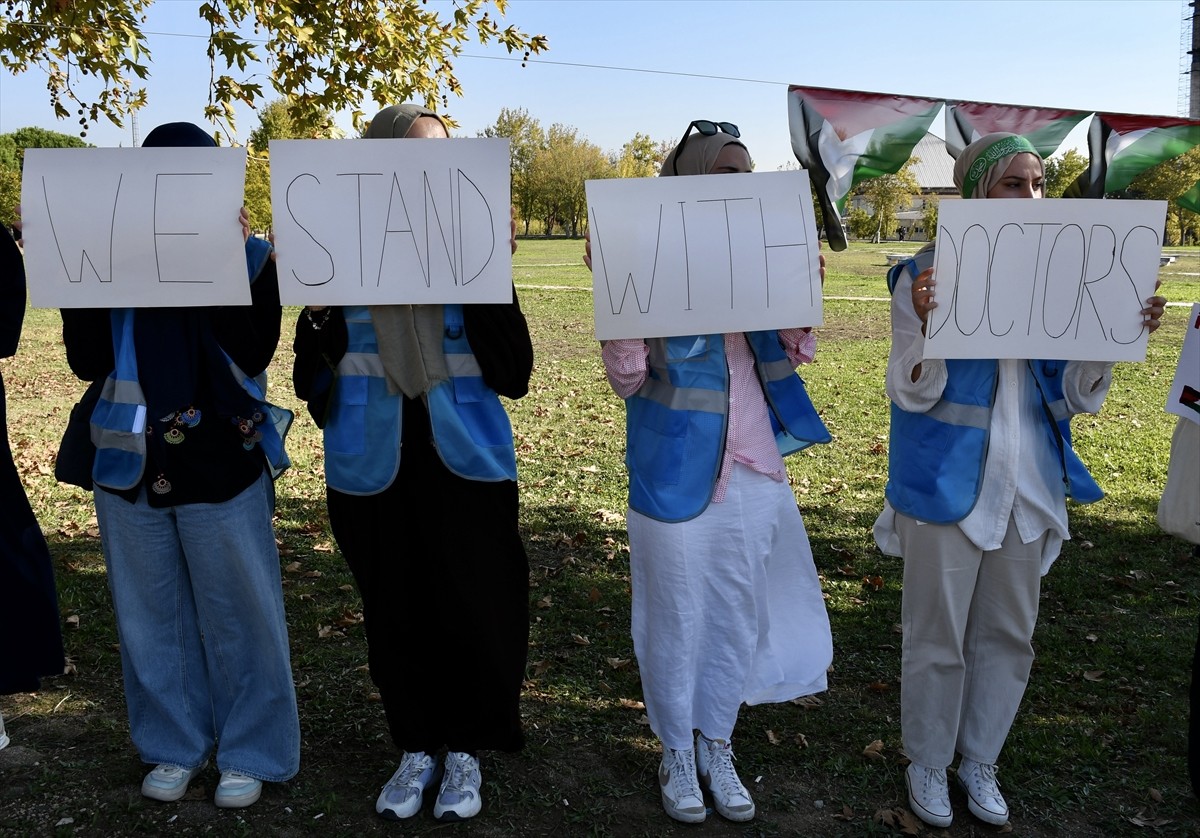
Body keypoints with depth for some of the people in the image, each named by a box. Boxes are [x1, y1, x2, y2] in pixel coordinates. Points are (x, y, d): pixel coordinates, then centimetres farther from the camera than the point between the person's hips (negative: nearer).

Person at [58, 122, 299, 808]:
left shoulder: (249, 255, -2)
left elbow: (255, 354, -14)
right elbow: (88, 362, 0)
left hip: (222, 466, -3)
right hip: (132, 466, 4)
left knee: (236, 617, 6)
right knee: (152, 616, 14)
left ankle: (251, 753, 23)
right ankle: (174, 746, 33)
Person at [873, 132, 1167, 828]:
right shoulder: (927, 275, -11)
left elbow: (1078, 398, 3)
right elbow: (911, 394, -13)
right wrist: (928, 323, -30)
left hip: (1029, 484, 5)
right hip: (947, 483, -4)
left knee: (1008, 634, 16)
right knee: (938, 636, 8)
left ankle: (980, 760, 37)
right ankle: (927, 764, 31)